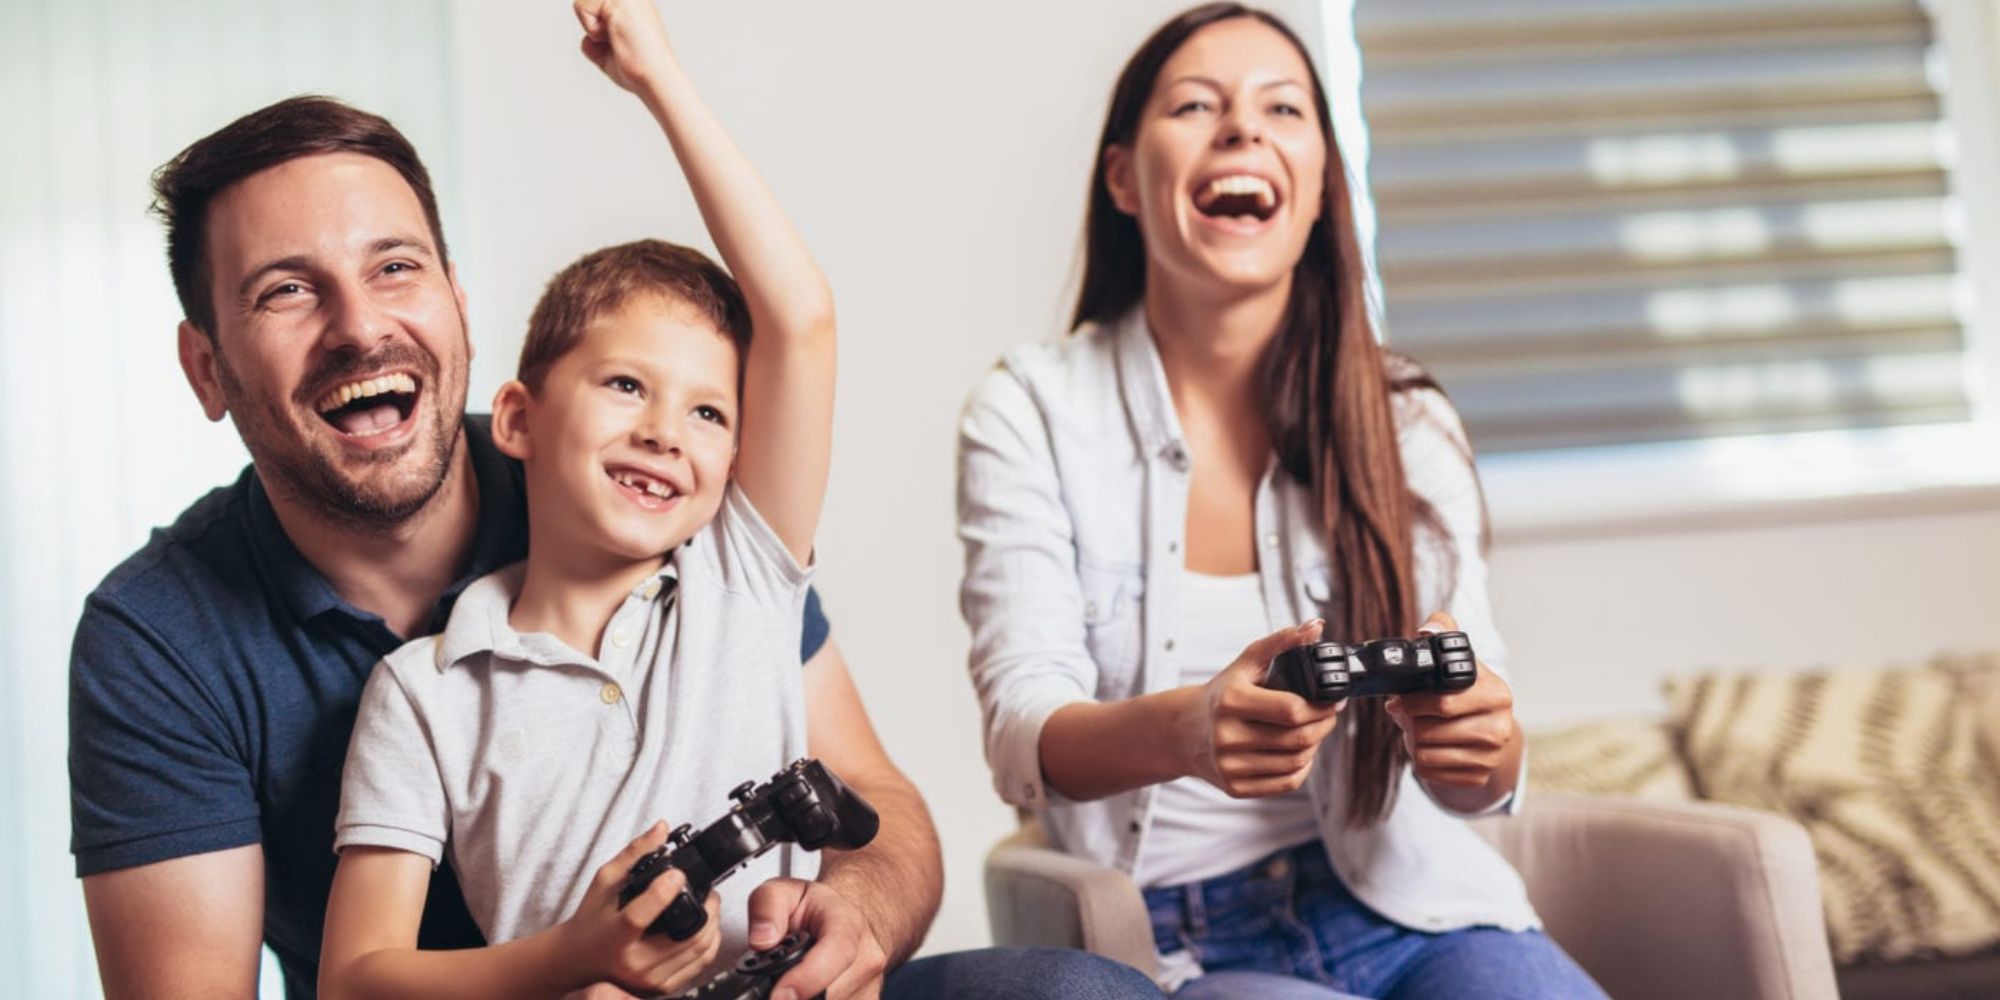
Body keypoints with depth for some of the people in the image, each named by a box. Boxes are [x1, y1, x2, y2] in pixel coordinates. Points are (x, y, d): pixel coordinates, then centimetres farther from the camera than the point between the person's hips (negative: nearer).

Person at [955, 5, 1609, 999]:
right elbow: (1024, 733, -11)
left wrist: (1484, 748, -23)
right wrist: (1185, 731, -34)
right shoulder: (1030, 411, -1)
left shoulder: (1406, 423, 6)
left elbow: (1477, 769, 3)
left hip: (1403, 907, 3)